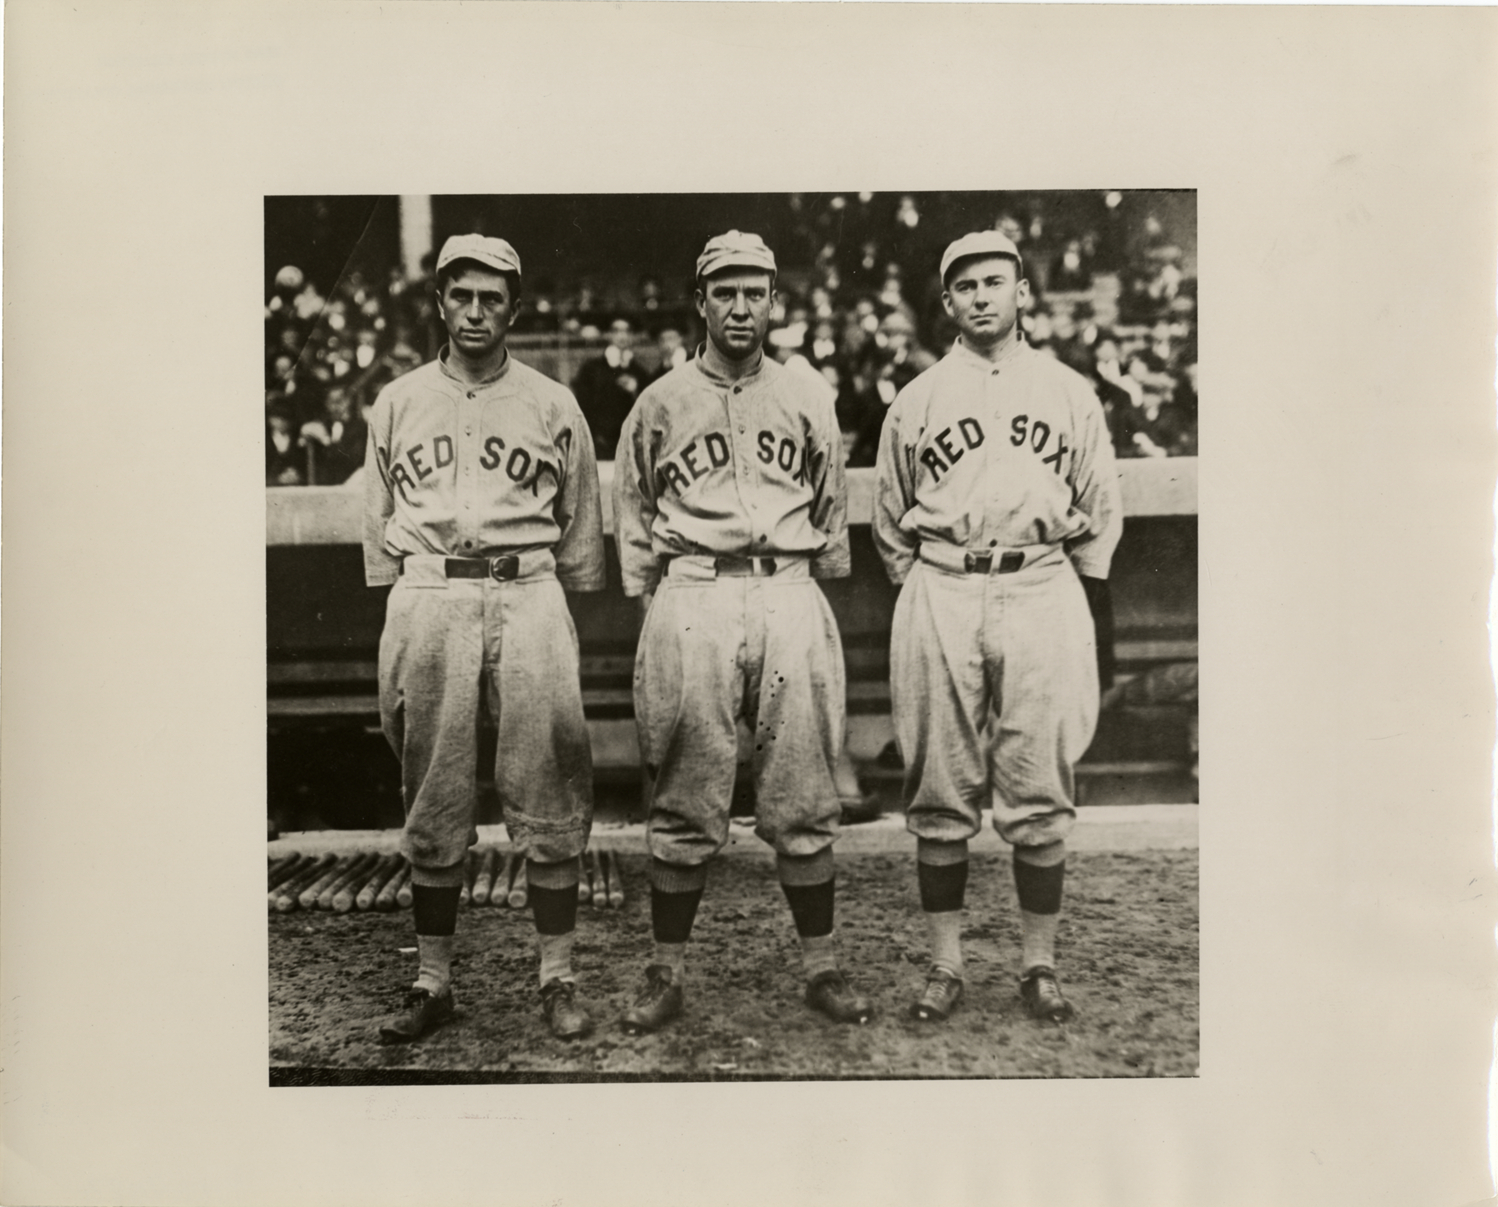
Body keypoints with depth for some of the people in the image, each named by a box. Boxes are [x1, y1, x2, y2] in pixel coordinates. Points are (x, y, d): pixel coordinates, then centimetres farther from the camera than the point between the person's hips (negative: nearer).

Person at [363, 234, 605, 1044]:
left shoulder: (553, 406, 11)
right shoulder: (397, 403, 15)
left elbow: (580, 527, 13)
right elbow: (378, 527, 15)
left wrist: (566, 618, 7)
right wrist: (390, 637, 9)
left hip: (526, 593, -1)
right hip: (426, 596, 2)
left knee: (549, 797, -3)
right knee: (431, 801, 5)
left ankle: (557, 982, 7)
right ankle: (432, 984, 14)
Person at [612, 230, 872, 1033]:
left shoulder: (809, 401, 14)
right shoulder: (659, 403, 10)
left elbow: (831, 513, 18)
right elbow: (633, 516, 13)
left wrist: (814, 595, 10)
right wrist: (654, 604, 5)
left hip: (790, 596, 1)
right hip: (692, 596, -1)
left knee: (803, 800, 3)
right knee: (683, 802, 1)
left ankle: (821, 969, 14)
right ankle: (667, 975, 11)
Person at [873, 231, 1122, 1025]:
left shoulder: (1068, 392, 12)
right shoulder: (917, 399, 12)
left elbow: (1099, 509, 14)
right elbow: (889, 517, 16)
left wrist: (1072, 591, 7)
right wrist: (923, 588, 9)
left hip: (1042, 593, 0)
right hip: (941, 598, 0)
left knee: (1041, 796, 1)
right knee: (940, 796, 3)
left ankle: (1039, 965, 13)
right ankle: (944, 964, 13)